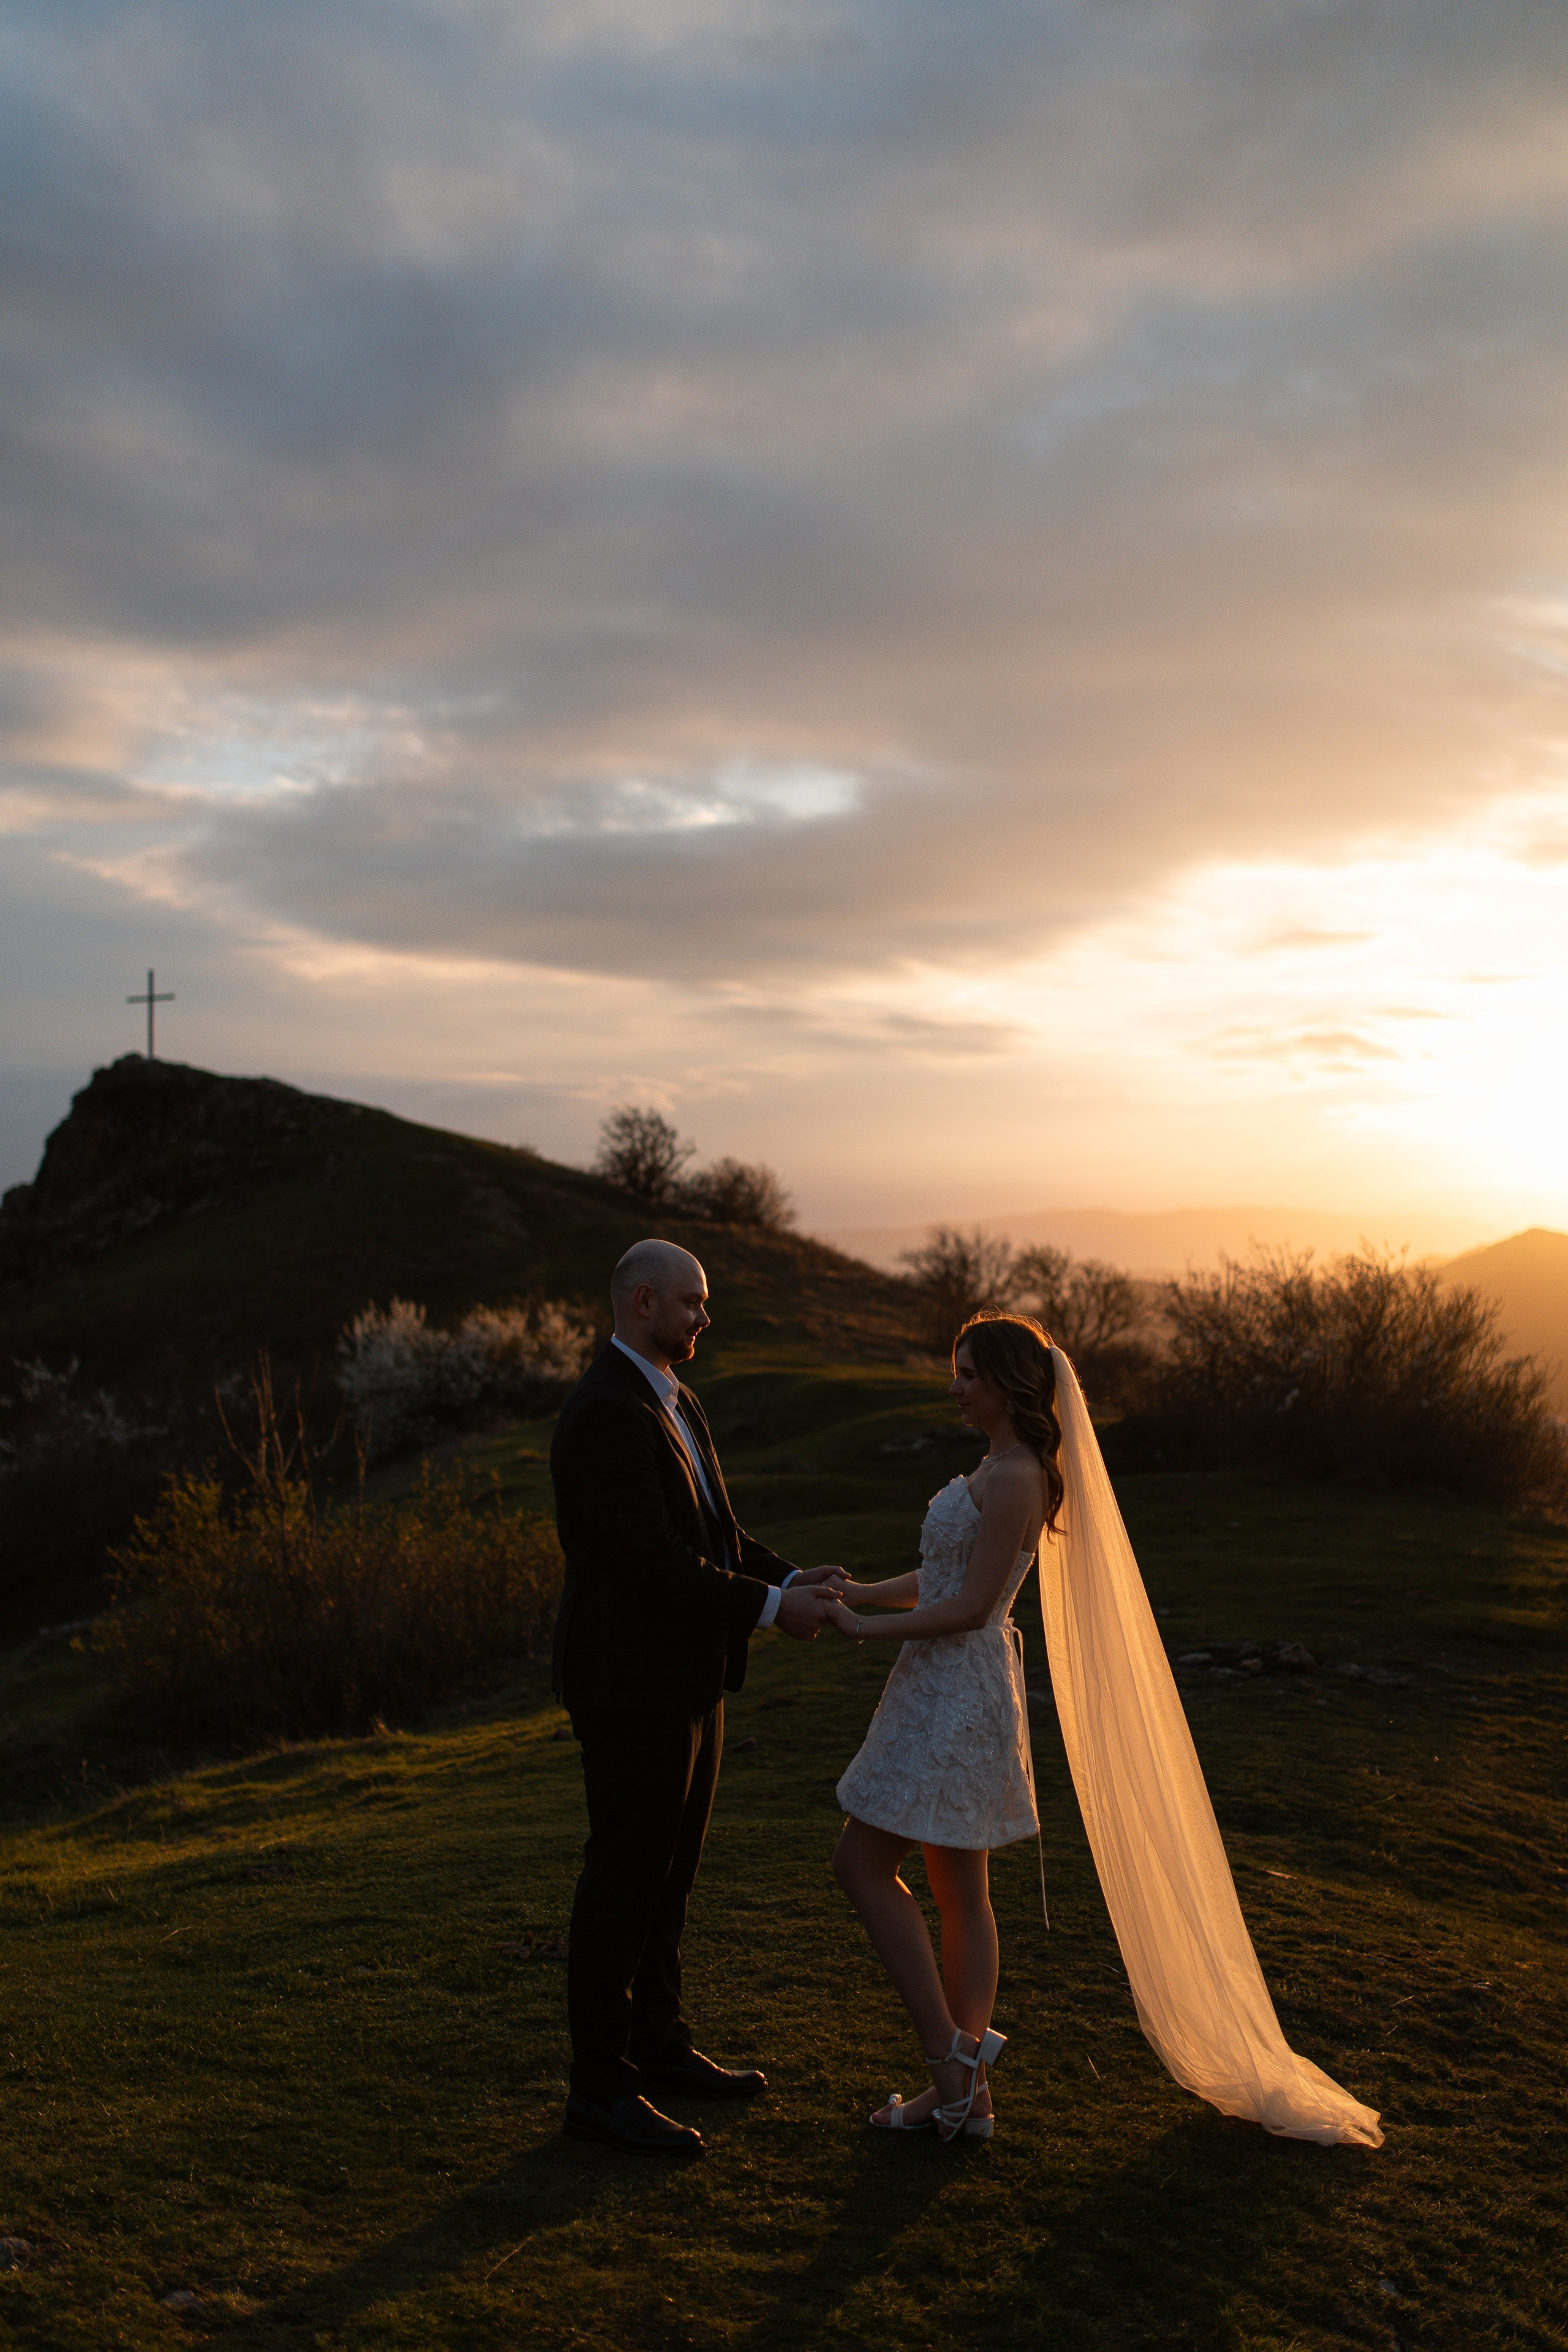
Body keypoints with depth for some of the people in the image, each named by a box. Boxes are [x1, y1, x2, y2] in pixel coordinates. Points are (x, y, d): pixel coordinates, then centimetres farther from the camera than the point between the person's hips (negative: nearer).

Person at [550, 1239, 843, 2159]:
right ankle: (602, 2088, 14)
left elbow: (717, 1530, 14)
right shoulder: (606, 1412, -21)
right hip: (632, 1684, -10)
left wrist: (788, 1576, -1)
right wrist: (769, 1607, -20)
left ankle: (659, 2044, 34)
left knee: (672, 1874, 19)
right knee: (625, 1882, 1)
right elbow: (650, 1558, -25)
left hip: (691, 1680, 10)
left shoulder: (675, 1400, 12)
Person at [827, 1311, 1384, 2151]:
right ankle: (964, 2090, 20)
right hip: (951, 1691, 10)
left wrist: (868, 1630, -15)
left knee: (863, 1865, -2)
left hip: (957, 1696, -10)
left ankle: (951, 2054, 3)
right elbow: (943, 1577, 16)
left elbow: (971, 1605, -20)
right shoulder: (1007, 1468, 13)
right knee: (959, 1891, 13)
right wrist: (856, 1594, 5)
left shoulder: (1013, 1479, -18)